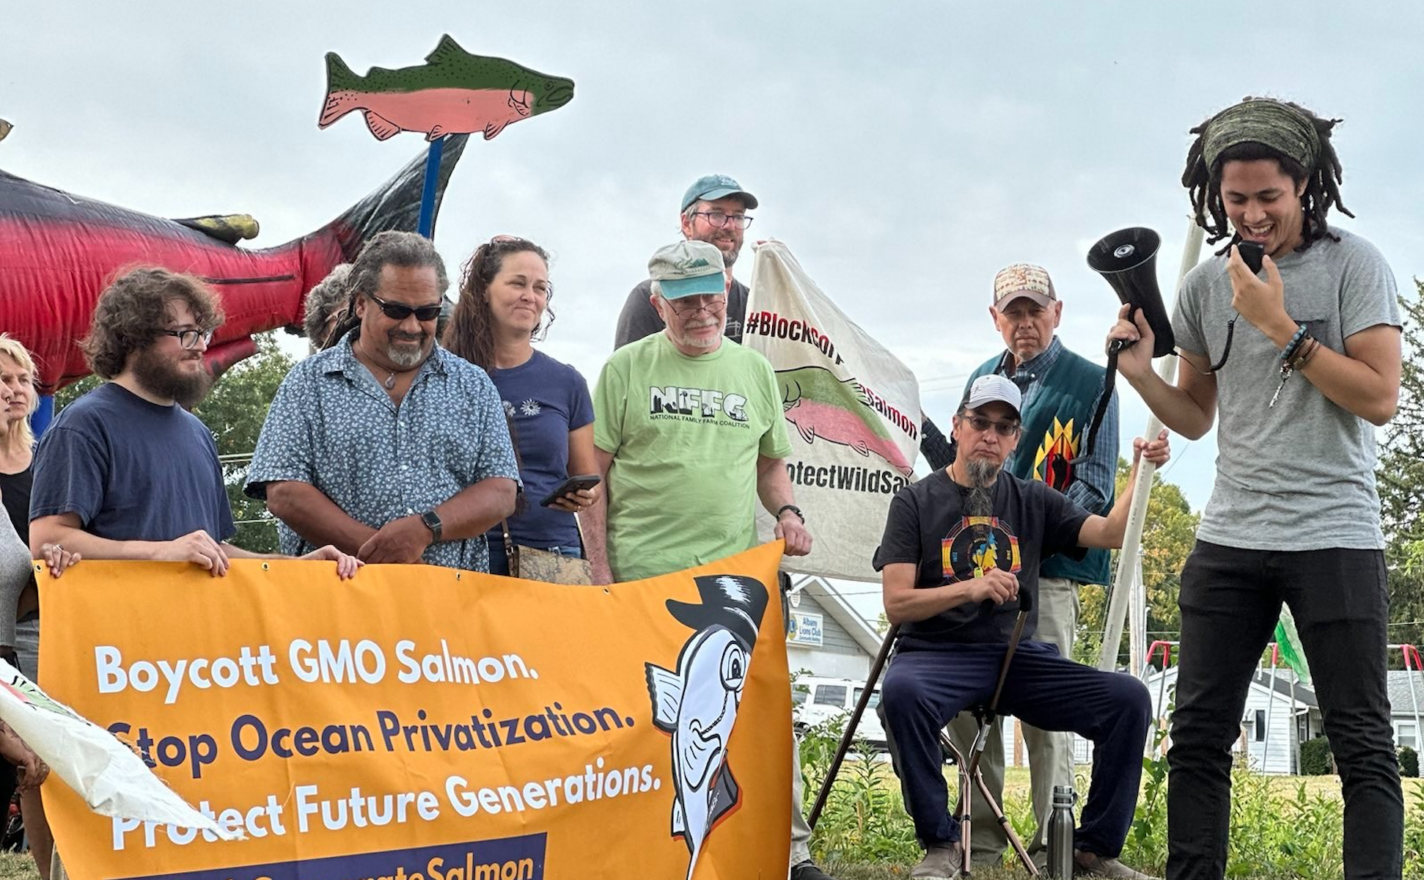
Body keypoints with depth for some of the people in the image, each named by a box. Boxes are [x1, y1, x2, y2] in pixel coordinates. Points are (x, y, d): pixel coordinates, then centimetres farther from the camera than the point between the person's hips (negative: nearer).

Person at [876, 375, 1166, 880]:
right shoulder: (915, 502, 6)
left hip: (1019, 657, 3)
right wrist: (970, 588, -18)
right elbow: (896, 605, -4)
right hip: (938, 655, -3)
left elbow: (1112, 533, 3)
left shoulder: (1033, 501, 16)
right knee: (902, 691, -38)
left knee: (1129, 698, -18)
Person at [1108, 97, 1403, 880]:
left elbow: (1380, 398, -10)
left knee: (1363, 745, -2)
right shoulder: (1204, 286, 9)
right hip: (1229, 541, 4)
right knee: (1198, 736, 3)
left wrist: (1281, 328, -16)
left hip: (1334, 537, -4)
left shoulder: (1353, 264, -2)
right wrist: (1139, 374, -2)